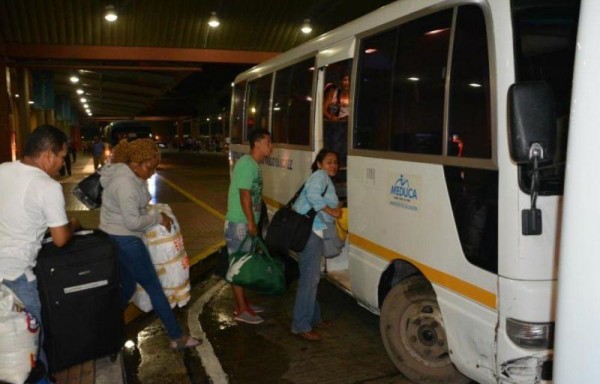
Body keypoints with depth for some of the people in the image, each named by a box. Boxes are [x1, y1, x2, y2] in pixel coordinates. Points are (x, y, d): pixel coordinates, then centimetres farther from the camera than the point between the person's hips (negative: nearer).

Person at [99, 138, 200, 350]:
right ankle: (177, 337, 9)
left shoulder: (127, 175, 7)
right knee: (154, 288, -1)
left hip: (117, 239, 10)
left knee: (127, 287, 20)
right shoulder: (126, 182, -25)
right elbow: (133, 222, -27)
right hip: (125, 241, -10)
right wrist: (158, 217, -13)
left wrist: (154, 215, 9)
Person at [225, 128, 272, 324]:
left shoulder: (254, 164, 13)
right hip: (240, 223, -10)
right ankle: (241, 309, 6)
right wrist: (251, 222, -20)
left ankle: (243, 302, 27)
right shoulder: (247, 164, -18)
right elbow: (244, 195, -22)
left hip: (247, 223, 10)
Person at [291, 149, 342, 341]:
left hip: (314, 232, 11)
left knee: (312, 278, 18)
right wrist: (332, 212, -17)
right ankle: (302, 326, -2)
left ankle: (313, 318, 31)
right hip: (309, 232, -11)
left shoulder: (326, 180, 24)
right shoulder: (320, 175, -6)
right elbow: (313, 195, -25)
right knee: (309, 279, -8)